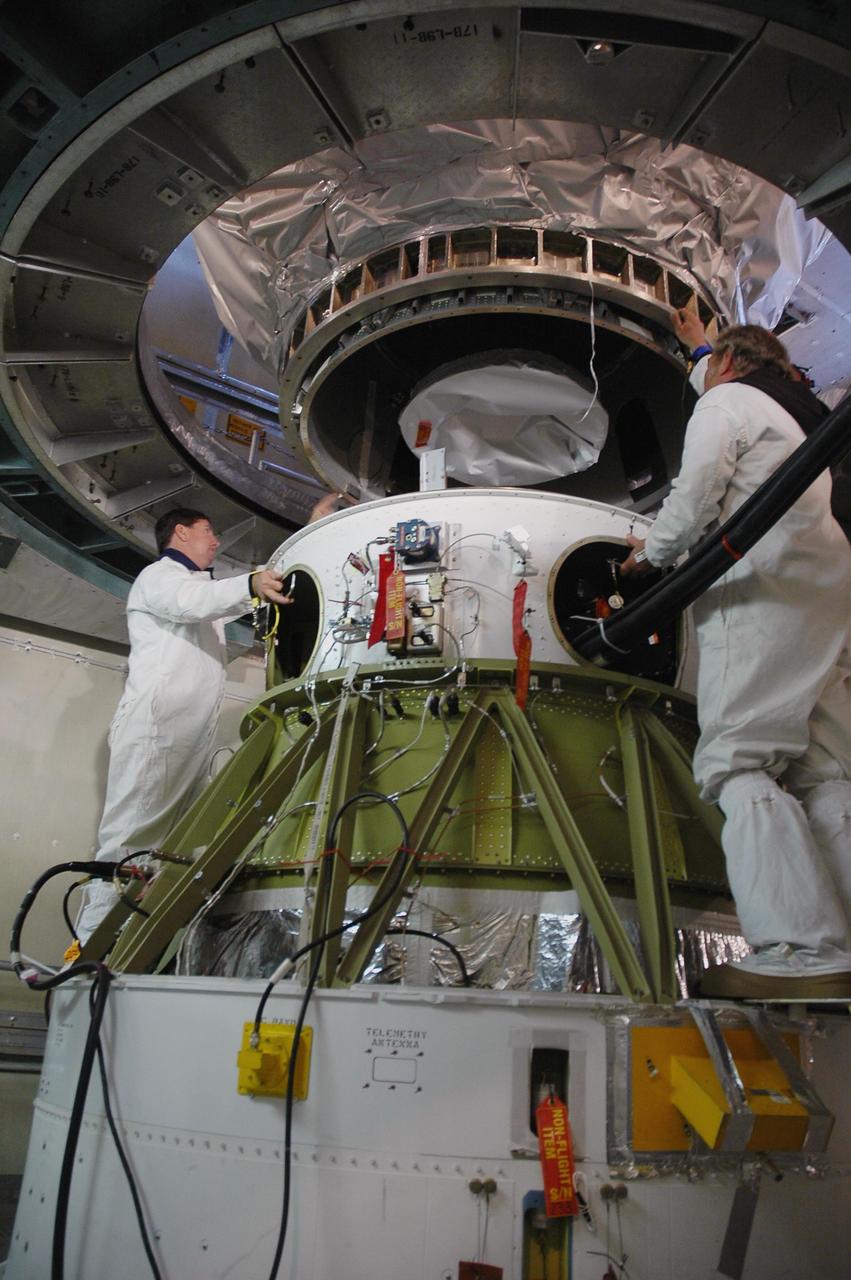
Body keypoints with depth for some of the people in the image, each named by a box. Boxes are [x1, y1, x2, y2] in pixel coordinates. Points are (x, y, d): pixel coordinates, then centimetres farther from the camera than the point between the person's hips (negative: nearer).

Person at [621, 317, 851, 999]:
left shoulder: (725, 400, 7)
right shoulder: (790, 411, 32)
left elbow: (695, 497, -7)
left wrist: (651, 551, 10)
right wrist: (698, 344, 71)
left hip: (762, 586, -9)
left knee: (739, 762, -17)